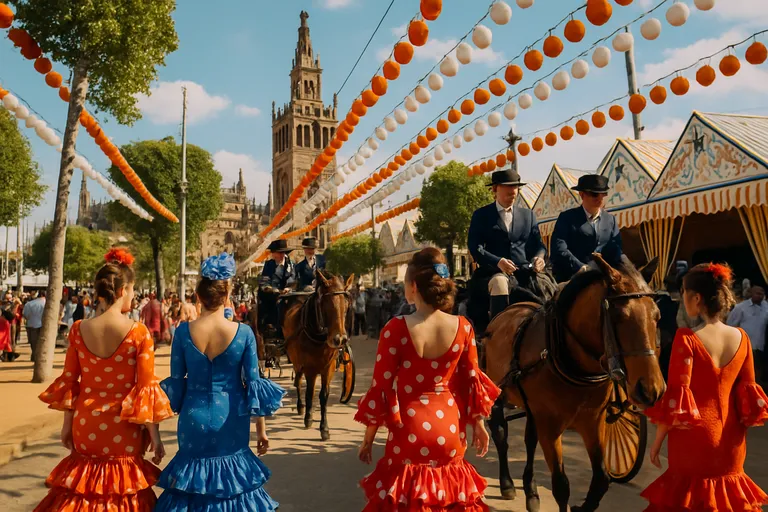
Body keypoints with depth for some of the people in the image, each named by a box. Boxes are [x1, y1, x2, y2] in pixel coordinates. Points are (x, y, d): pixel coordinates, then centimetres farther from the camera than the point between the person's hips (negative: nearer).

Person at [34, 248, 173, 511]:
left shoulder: (79, 329, -6)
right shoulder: (139, 333, -16)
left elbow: (69, 382, 2)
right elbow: (147, 388, -13)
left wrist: (67, 424, 15)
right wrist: (155, 435, -5)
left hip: (86, 425, 3)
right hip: (123, 429, -3)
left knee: (86, 478, 23)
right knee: (121, 481, 16)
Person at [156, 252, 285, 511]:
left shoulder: (183, 331, -9)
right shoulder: (243, 332, -13)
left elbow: (175, 383, -2)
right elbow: (253, 384, -8)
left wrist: (180, 411, 17)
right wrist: (261, 429, 3)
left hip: (194, 419, 1)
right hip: (230, 421, -1)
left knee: (192, 475, 19)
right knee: (232, 474, 19)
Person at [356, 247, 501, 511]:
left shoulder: (396, 328, -17)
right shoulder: (463, 327, -7)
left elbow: (381, 387, -12)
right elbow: (472, 381, 1)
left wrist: (368, 438, 1)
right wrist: (479, 425, 17)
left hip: (410, 428, -3)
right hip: (451, 427, 3)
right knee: (449, 488, 25)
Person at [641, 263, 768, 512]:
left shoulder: (687, 338, -18)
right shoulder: (741, 338, -2)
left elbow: (675, 397, -16)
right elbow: (747, 396, 5)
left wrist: (657, 442, -5)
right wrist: (739, 434, 18)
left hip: (693, 438, -5)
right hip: (731, 440, 5)